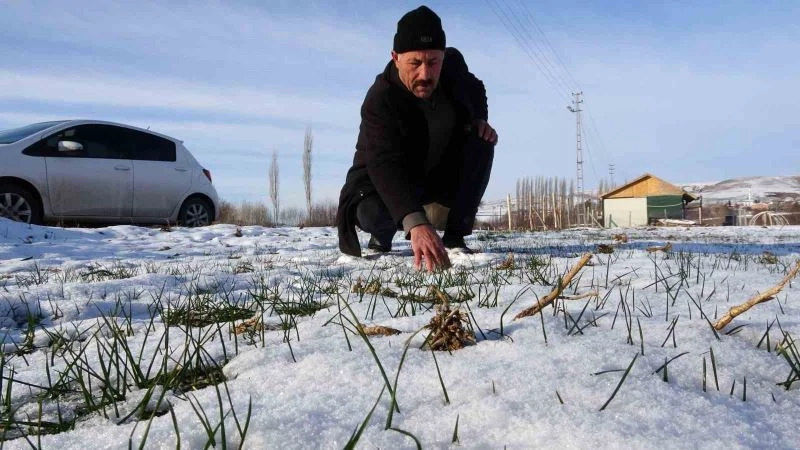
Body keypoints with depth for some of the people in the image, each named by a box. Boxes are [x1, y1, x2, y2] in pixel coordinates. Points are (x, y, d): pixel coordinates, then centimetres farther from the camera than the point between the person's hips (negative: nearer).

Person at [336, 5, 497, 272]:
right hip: (386, 180, -5)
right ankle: (382, 237, 5)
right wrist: (416, 223, -63)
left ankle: (455, 237, -13)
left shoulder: (453, 64, -14)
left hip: (440, 172, 5)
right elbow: (385, 165, -47)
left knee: (481, 141, -20)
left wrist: (480, 119, -12)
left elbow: (475, 89, 11)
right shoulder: (379, 101, -33)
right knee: (374, 213, -36)